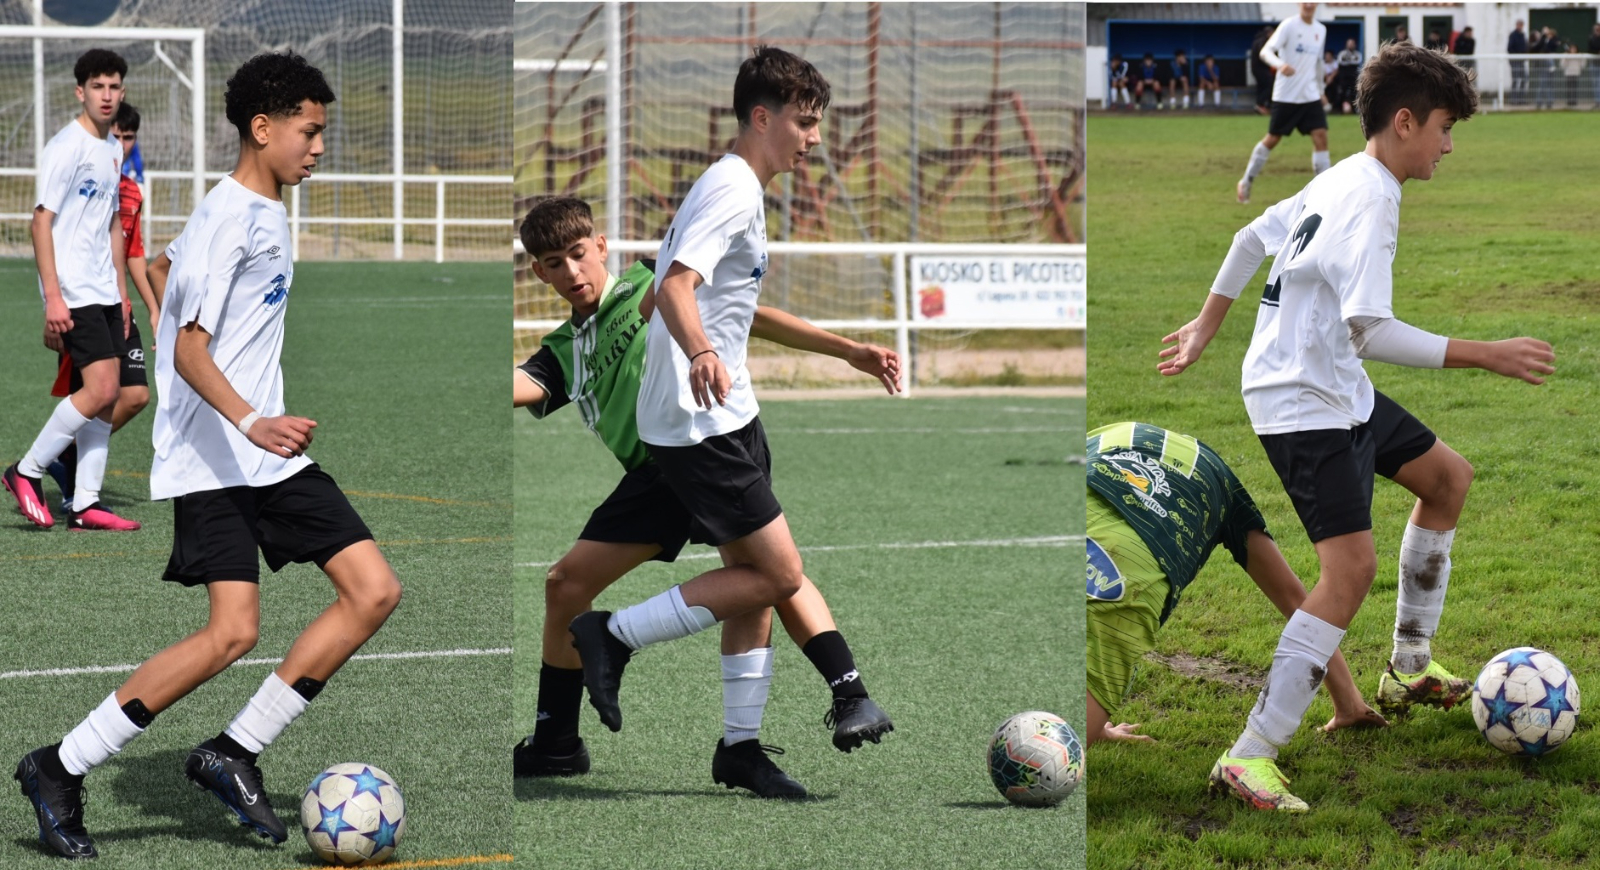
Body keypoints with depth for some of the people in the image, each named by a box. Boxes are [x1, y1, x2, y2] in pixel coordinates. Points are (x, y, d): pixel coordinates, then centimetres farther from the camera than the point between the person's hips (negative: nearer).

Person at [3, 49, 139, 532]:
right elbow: (42, 221, -15)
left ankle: (85, 505, 7)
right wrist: (53, 297, -19)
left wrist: (121, 291, 22)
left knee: (106, 396, 4)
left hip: (104, 293, 8)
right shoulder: (66, 146, -12)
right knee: (100, 389, -15)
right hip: (73, 293, -8)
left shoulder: (111, 149, 14)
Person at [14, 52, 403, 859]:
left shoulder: (264, 212, 15)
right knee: (233, 631, -19)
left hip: (270, 453, 10)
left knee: (374, 590, -3)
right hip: (211, 459, -10)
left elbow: (160, 266, 31)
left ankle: (234, 754, 3)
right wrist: (251, 422, -37)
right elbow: (188, 349, -22)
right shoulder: (228, 217, -14)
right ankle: (60, 770, -8)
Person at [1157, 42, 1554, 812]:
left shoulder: (1341, 179, 10)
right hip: (1302, 401, -11)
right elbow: (1369, 331, -30)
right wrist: (1487, 357, -28)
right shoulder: (1369, 199, -22)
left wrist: (1207, 326, 32)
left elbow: (1253, 237, 22)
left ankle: (1409, 667, 33)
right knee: (1352, 567, -20)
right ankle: (1249, 758, -21)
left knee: (1447, 476, 23)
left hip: (1338, 388, 11)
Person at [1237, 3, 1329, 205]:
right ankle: (1245, 183, 21)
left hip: (1310, 96, 5)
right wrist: (1280, 64, -41)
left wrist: (1320, 89, 24)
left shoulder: (1321, 30, 9)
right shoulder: (1289, 26, -11)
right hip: (1286, 96, -5)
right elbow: (1265, 51, -21)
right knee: (1272, 139, 4)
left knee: (1321, 136, -8)